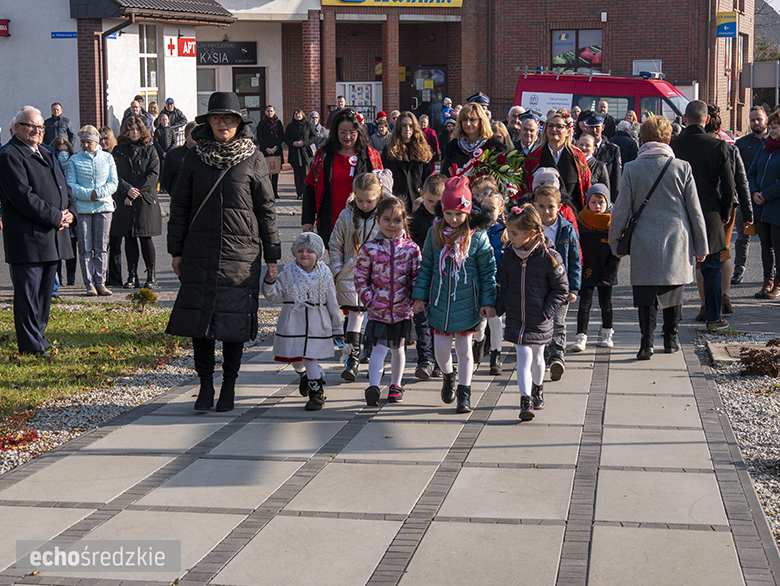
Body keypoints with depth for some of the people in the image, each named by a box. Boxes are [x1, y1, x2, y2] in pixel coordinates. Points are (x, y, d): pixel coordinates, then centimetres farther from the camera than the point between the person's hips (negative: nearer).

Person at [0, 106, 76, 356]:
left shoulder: (47, 155, 19)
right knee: (28, 292, -3)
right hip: (28, 239, -9)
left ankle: (38, 336, 25)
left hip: (53, 237, 9)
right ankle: (31, 346, 1)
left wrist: (70, 212, 2)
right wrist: (55, 217, -17)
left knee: (45, 291, 14)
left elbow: (64, 188, 22)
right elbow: (23, 195, -18)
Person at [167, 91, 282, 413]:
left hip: (241, 253, -1)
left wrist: (272, 258, 2)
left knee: (236, 320, 2)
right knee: (199, 318, 0)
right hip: (200, 252, 1)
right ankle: (205, 383, 12)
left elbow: (266, 210, 4)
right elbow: (180, 205, 10)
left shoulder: (253, 159, 1)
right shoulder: (194, 157, 5)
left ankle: (229, 385, 15)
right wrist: (176, 250, 6)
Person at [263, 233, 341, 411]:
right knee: (295, 359, 13)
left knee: (311, 359, -8)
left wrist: (336, 329, 9)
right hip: (292, 325, 2)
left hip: (317, 325, -2)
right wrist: (270, 282, -16)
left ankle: (317, 393, 7)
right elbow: (275, 296, 4)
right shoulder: (288, 272, 0)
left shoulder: (324, 274, -1)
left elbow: (332, 303, 6)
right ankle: (304, 375, 47)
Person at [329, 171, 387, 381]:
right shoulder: (346, 216, 2)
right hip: (352, 275, 1)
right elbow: (335, 244, 9)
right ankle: (352, 358, 5)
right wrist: (337, 270, 1)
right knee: (354, 314, -1)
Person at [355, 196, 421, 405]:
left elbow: (417, 277, 4)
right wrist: (369, 299, -9)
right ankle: (373, 386, -15)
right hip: (378, 309, -2)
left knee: (398, 349, 16)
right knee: (378, 348, -11)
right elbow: (360, 277, -1)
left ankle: (395, 385, 31)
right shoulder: (369, 248, -4)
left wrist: (414, 298, -8)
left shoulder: (411, 249, -1)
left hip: (402, 309, 2)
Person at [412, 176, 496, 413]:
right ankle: (448, 376, 37)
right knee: (440, 347, 6)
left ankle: (464, 392, 20)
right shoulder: (435, 233, -2)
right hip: (440, 302, 2)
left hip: (466, 302, -2)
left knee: (464, 348, 7)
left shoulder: (477, 236, -9)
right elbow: (426, 267, 6)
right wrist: (420, 295, 4)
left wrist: (488, 301, -6)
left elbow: (488, 270, -3)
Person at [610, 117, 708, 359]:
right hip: (677, 243, 1)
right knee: (674, 293, 15)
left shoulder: (631, 169, -4)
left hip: (644, 244, -1)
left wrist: (615, 242, 11)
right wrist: (701, 245, 11)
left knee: (646, 294, 4)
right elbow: (695, 210, 2)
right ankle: (670, 339, 24)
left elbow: (621, 210, -1)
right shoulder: (682, 167, -3)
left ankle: (647, 341, -9)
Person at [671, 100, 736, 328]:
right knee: (711, 267, 11)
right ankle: (714, 316, 17)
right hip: (709, 215, 0)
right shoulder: (718, 146, -9)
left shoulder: (672, 146, -7)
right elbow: (729, 186, -6)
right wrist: (725, 213, 9)